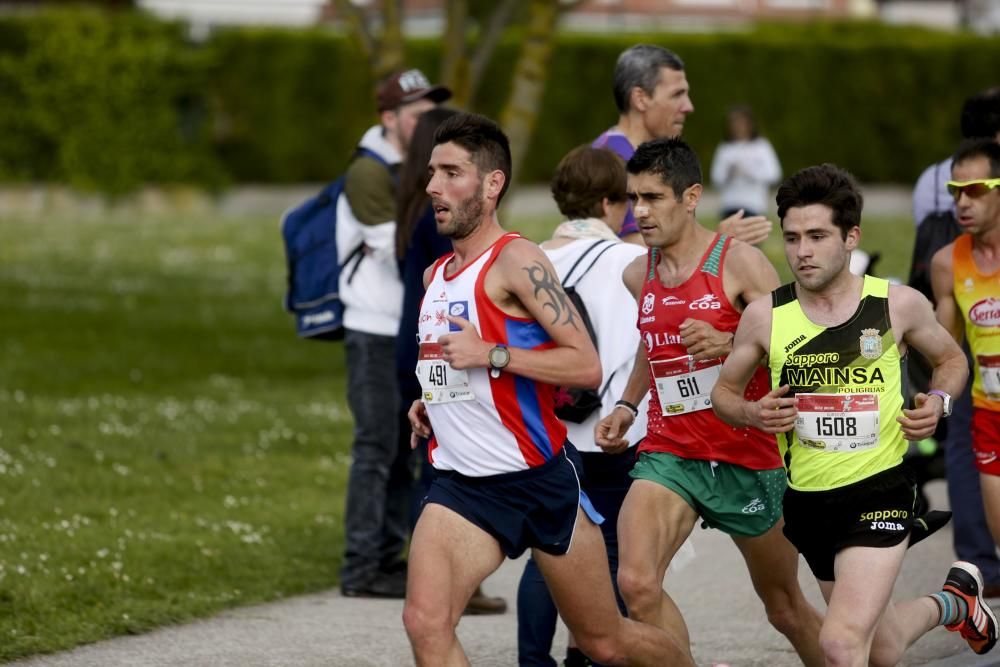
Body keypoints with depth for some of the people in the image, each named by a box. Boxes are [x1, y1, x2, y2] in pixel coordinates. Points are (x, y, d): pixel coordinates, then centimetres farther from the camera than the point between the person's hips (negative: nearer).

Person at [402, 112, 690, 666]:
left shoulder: (516, 261, -12)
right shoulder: (435, 276, 12)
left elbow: (586, 366, -19)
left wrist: (491, 354, -24)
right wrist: (430, 403, 11)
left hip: (539, 480, -6)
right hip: (462, 486, 6)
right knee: (424, 621, -19)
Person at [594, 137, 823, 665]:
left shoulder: (740, 262, -10)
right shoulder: (637, 276, 6)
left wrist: (728, 344, -30)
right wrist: (627, 406, 17)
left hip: (747, 458, -3)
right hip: (668, 455, 3)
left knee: (786, 609, 13)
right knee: (636, 583, -23)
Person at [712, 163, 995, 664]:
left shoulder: (899, 305, -5)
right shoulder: (765, 316, -4)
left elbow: (951, 359, 15)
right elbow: (724, 392, 11)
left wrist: (938, 401, -6)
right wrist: (754, 413, -11)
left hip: (878, 491, -3)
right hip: (807, 502, 3)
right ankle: (953, 601, 52)